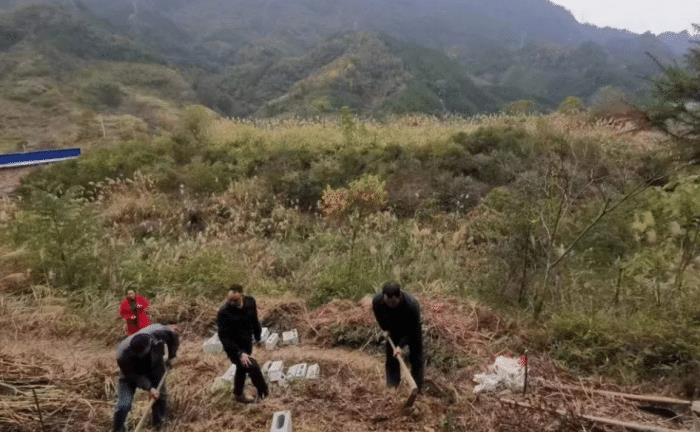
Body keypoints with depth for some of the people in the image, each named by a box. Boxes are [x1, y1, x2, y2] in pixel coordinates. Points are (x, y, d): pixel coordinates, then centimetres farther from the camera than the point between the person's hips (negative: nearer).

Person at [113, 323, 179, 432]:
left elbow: (174, 336, -13)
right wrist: (149, 388, -29)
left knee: (160, 396, 7)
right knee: (123, 405, -13)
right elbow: (134, 375, -24)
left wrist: (171, 357, -9)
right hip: (131, 374, -2)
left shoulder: (159, 332, -38)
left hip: (154, 367, 3)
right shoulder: (123, 354, -40)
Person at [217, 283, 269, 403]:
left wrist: (257, 335, 16)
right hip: (234, 347, -6)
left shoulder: (250, 302, -14)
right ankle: (264, 392, 11)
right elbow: (224, 338, -27)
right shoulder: (224, 312, -30)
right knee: (253, 366, -15)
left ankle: (238, 394, 47)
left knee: (242, 368, 23)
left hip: (247, 343, 6)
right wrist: (239, 353, -31)